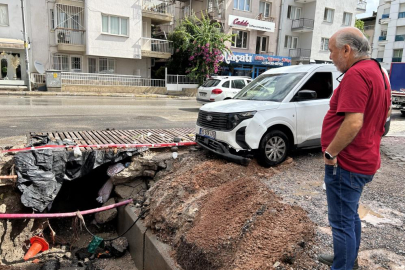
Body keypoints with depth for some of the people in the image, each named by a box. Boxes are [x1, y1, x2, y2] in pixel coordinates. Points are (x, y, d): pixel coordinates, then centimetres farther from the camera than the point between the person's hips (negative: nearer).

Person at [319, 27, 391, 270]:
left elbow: (353, 122, -30)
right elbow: (384, 114, 21)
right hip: (364, 160, 11)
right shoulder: (377, 71, 12)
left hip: (346, 164, -11)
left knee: (342, 222, 3)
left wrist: (330, 152, -19)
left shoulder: (356, 74, -21)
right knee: (351, 215, 24)